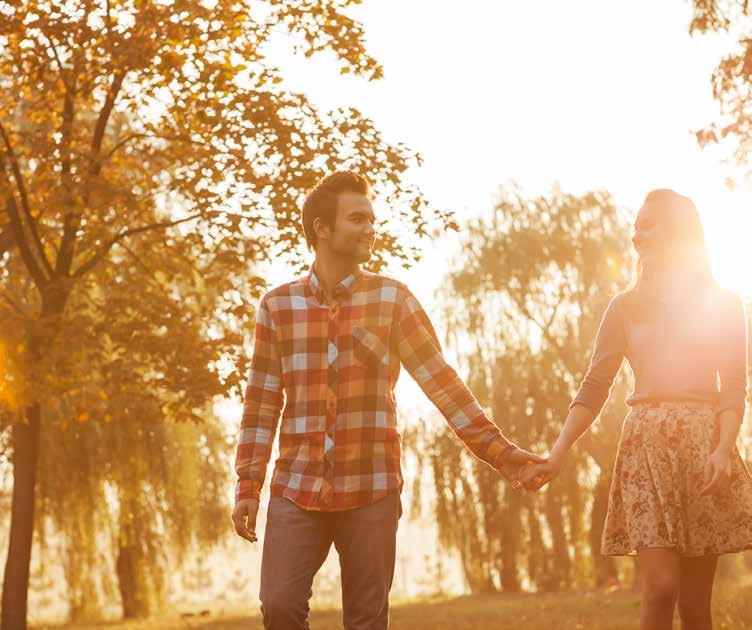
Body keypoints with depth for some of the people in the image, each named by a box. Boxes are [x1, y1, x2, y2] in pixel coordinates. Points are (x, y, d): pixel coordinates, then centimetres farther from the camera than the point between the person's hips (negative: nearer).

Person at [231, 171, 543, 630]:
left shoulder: (392, 299, 2)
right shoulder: (278, 306, 6)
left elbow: (441, 381, 0)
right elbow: (262, 403, 7)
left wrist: (497, 450, -7)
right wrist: (247, 486, 3)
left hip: (372, 491, -1)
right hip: (297, 489, 1)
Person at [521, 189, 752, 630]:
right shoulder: (626, 307, 13)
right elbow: (595, 388, 5)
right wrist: (557, 455, -8)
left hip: (705, 441, 0)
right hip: (647, 443, 1)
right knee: (661, 587, -15)